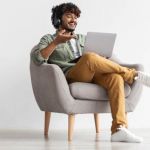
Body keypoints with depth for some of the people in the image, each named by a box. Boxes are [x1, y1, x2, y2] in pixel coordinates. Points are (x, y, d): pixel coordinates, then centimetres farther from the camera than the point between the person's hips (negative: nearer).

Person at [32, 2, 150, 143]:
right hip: (70, 76, -4)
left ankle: (119, 129, -40)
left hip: (92, 74, 5)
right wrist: (56, 42, -15)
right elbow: (37, 59, -3)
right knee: (89, 57, -37)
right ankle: (132, 74, -18)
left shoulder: (83, 39, 32)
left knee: (115, 77, -30)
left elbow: (96, 61, 24)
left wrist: (103, 61, 0)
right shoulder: (48, 39, 17)